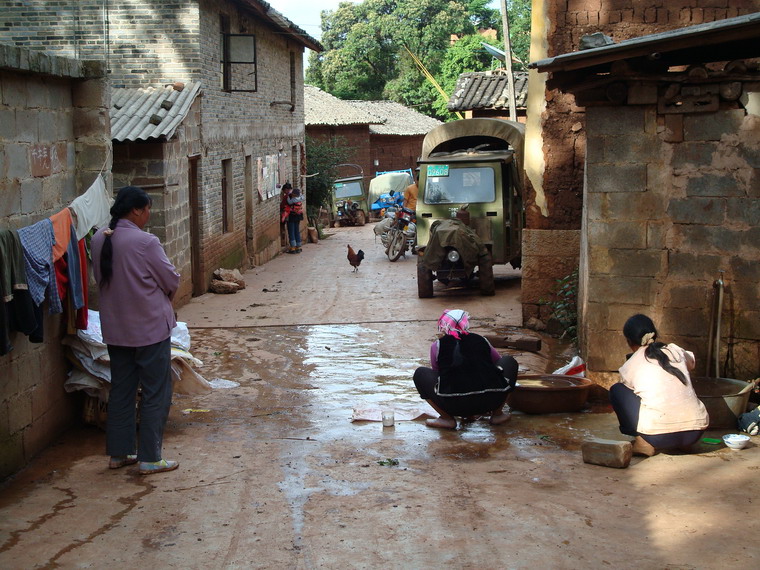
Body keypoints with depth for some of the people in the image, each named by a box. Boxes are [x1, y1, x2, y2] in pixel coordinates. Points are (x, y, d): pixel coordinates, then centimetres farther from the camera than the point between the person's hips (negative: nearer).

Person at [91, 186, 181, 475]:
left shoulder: (99, 239, -1)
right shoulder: (145, 242, -20)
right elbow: (172, 281, -11)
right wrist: (162, 294, 10)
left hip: (114, 328, 7)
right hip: (150, 326, -7)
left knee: (121, 389, 17)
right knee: (155, 393, 4)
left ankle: (118, 453, 24)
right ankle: (150, 458, 9)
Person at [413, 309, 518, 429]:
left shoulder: (437, 346, 15)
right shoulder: (481, 341, 19)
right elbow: (499, 361, 36)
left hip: (455, 405, -1)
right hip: (490, 400, 2)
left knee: (420, 373, 24)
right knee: (509, 362, 29)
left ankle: (447, 418, 13)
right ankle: (497, 414, 24)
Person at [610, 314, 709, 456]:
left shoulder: (630, 366, 4)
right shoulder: (675, 350, 12)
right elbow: (691, 363, 37)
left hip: (660, 437, -4)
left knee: (617, 390, 13)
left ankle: (643, 443, 4)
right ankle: (683, 443, 21)